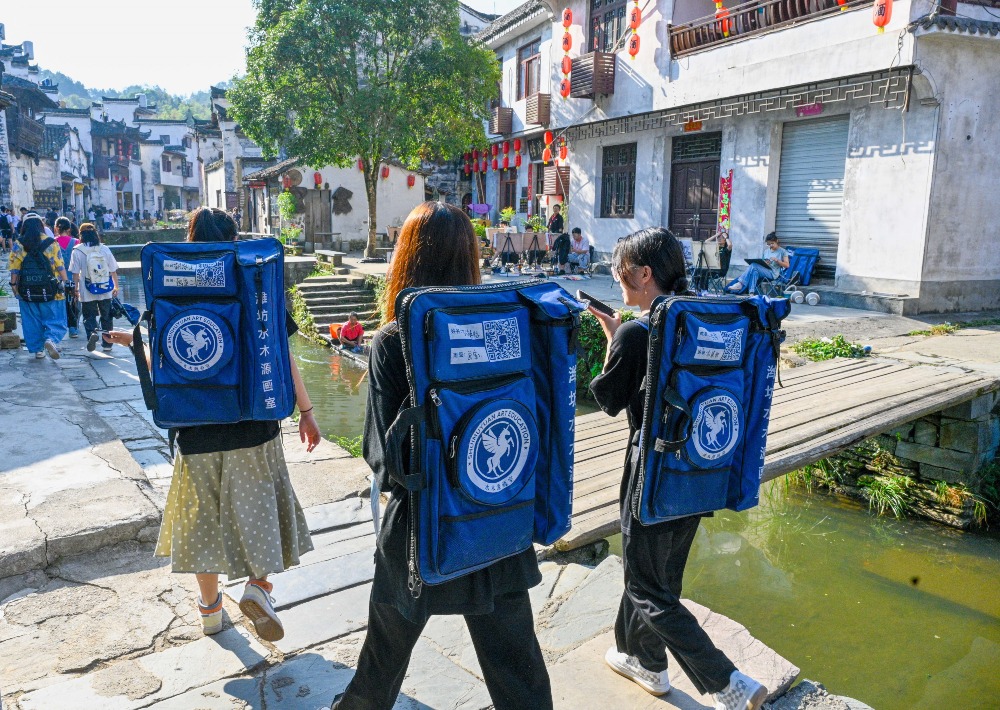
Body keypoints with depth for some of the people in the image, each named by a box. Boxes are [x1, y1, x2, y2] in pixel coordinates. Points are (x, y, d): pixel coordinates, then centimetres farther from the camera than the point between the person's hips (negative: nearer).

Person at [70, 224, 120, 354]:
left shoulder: (77, 251, -8)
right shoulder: (104, 249, -3)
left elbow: (75, 273, -5)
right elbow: (113, 270, 1)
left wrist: (76, 288, 7)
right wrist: (116, 286, 12)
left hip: (87, 293, -2)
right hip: (106, 292, 2)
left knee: (89, 316, 10)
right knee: (106, 317, 12)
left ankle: (92, 332, -19)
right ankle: (107, 344, 17)